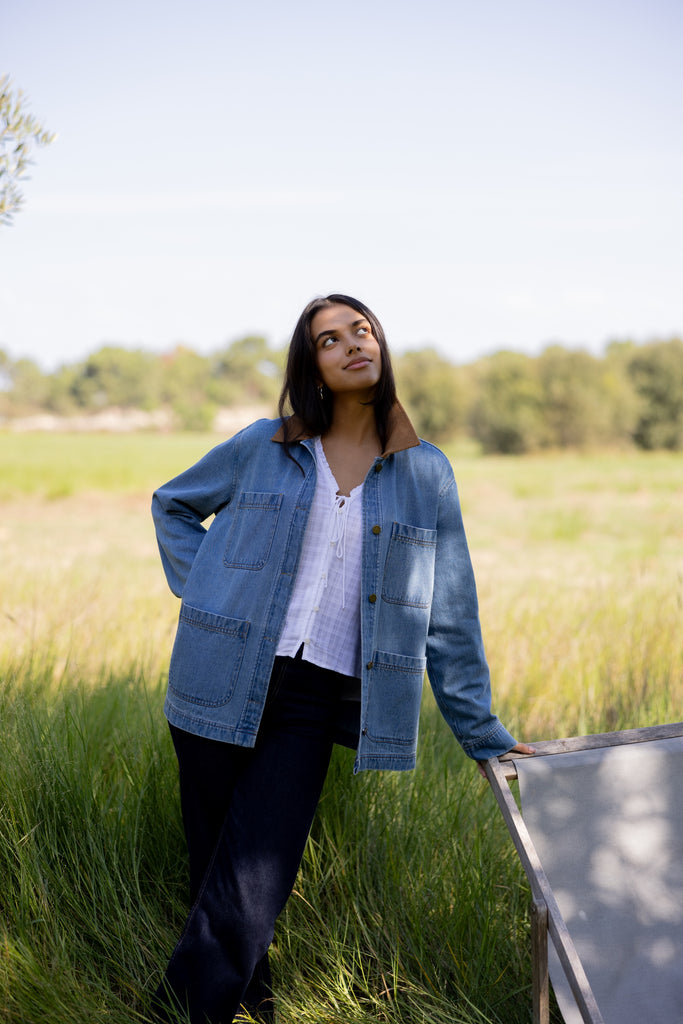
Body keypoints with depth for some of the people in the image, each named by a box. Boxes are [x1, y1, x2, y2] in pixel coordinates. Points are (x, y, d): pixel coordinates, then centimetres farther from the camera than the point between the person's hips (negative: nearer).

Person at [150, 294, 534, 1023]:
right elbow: (173, 504, 22)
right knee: (214, 876, 8)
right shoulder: (263, 448, 5)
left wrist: (482, 734, 11)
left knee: (244, 901, -8)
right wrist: (202, 586, 6)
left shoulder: (425, 475, 5)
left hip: (315, 704, -1)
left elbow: (449, 615, 10)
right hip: (223, 688, 1)